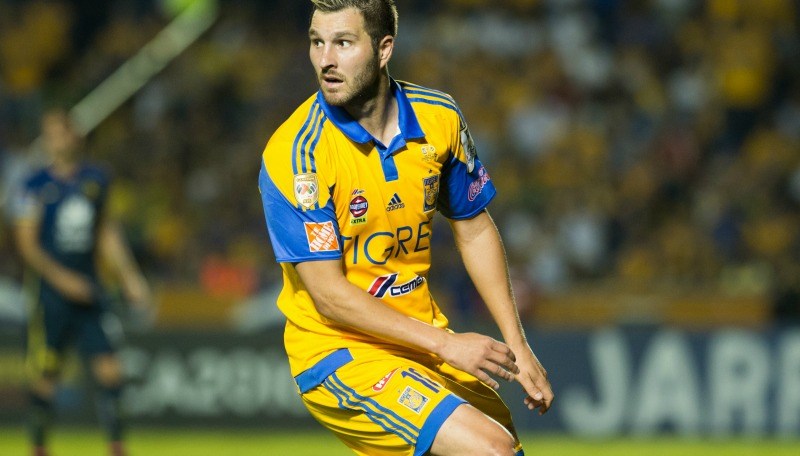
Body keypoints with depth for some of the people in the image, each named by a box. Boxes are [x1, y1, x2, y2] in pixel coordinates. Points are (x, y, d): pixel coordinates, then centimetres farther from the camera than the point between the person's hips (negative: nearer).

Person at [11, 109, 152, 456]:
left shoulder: (96, 179, 9)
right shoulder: (35, 187, -5)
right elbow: (27, 243, -9)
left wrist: (129, 277, 15)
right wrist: (60, 277, -20)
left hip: (88, 291, 4)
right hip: (50, 293, -4)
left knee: (110, 372, -6)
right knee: (44, 379, 1)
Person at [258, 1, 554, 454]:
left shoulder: (439, 117, -3)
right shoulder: (297, 153, -20)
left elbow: (474, 230, 11)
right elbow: (328, 294, -19)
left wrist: (516, 345, 7)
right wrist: (444, 344, -20)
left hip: (422, 333, 6)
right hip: (338, 350, -6)